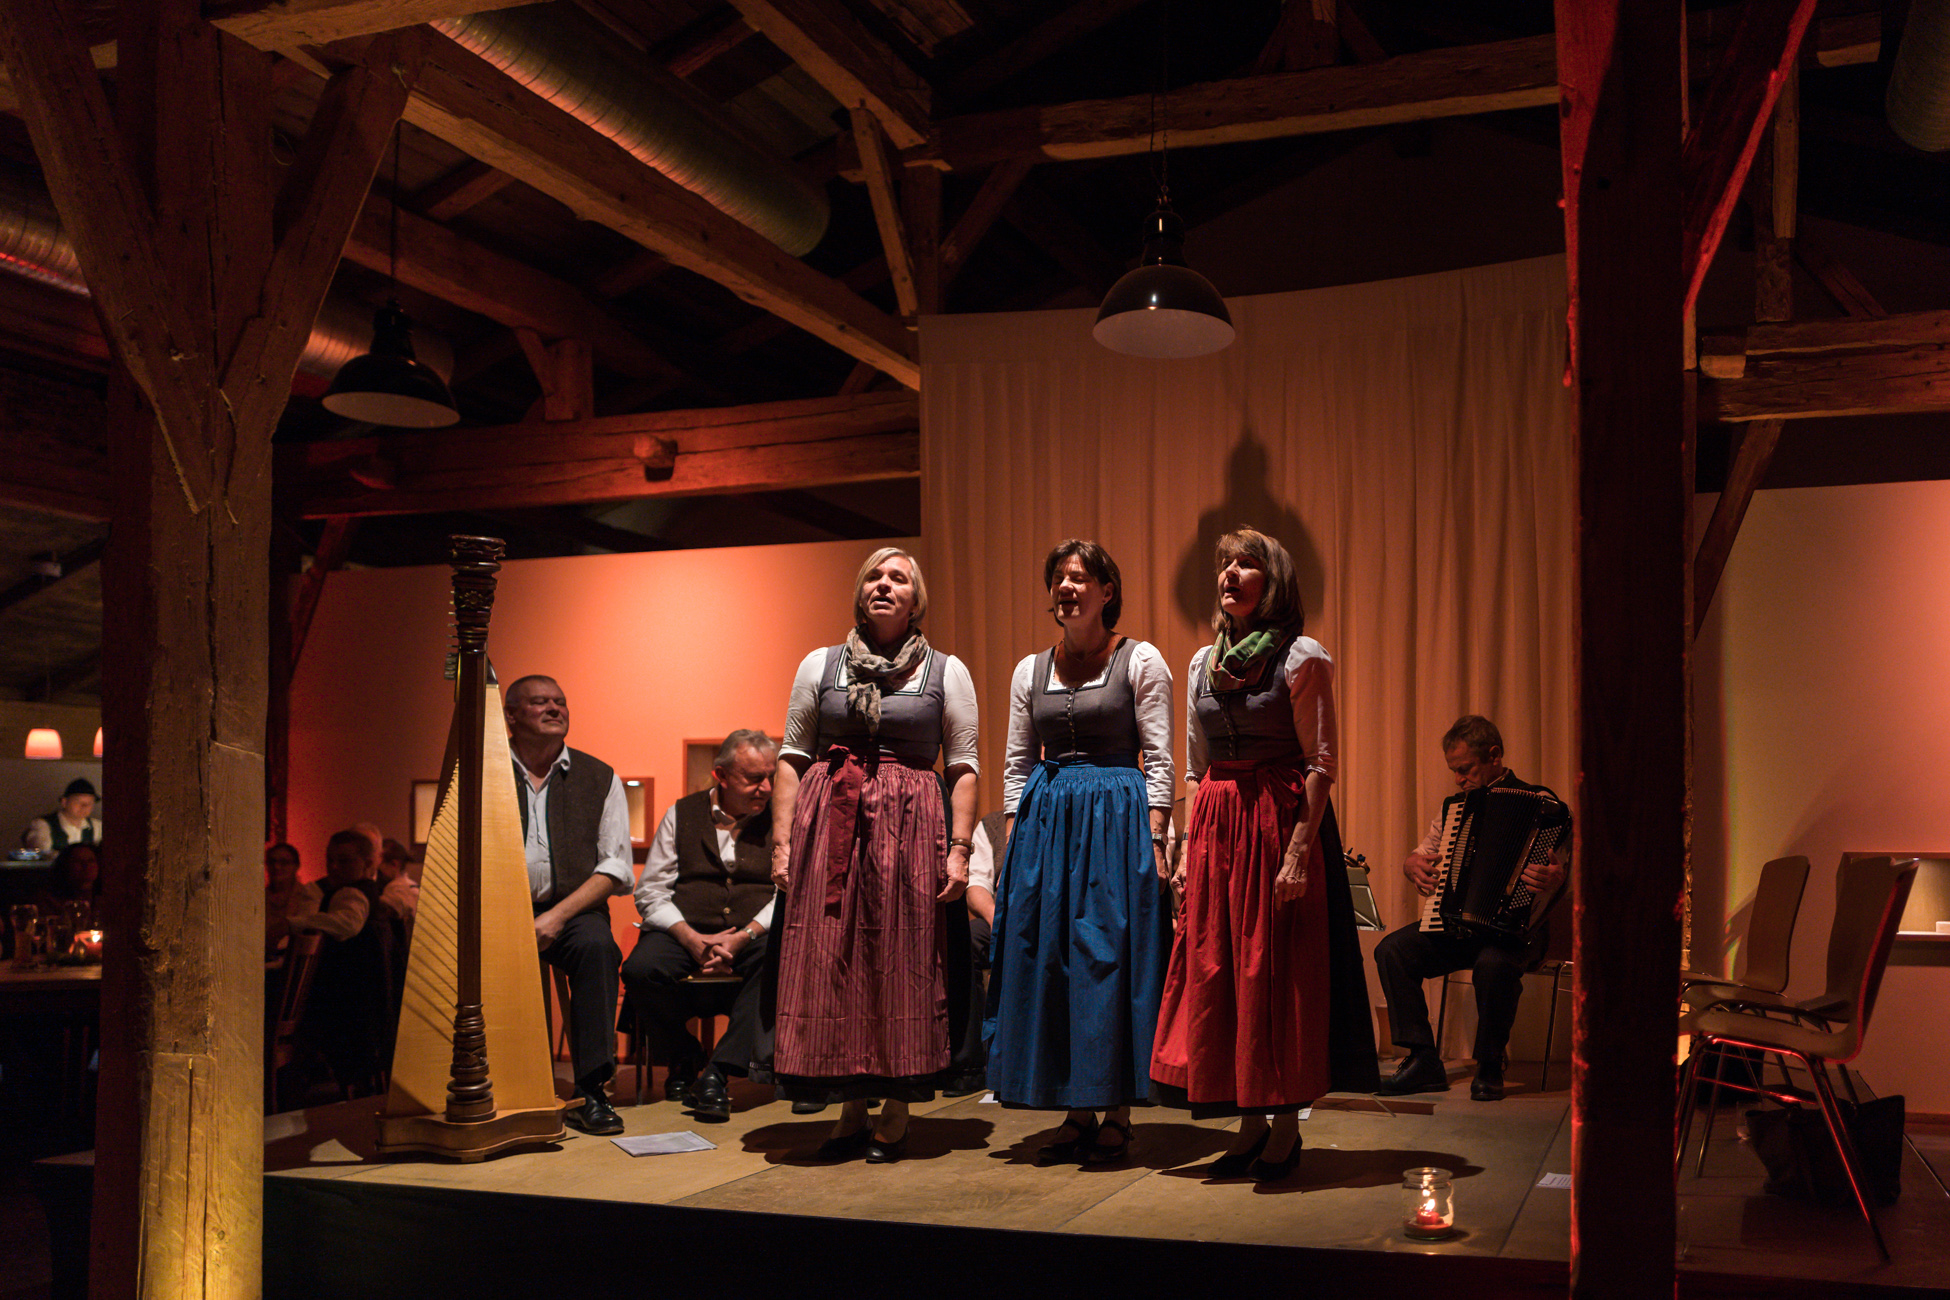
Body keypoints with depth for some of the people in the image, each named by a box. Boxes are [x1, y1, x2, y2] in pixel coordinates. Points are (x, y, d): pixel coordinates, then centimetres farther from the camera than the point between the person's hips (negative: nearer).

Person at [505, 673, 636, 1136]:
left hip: (573, 909, 0)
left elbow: (616, 867, 3)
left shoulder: (600, 778, 9)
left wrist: (557, 915, -12)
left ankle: (590, 1091, -26)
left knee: (596, 946, -32)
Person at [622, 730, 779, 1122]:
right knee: (641, 969, -29)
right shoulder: (681, 815, 11)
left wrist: (743, 937, -16)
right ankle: (685, 1058, -2)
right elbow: (651, 891, 4)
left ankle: (718, 1071, -29)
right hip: (685, 931, 1)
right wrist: (691, 938, -13)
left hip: (754, 935, -1)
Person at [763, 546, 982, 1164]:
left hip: (910, 826, -1)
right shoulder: (819, 665, 11)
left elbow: (963, 768, 4)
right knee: (829, 962, 1)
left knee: (902, 966, 0)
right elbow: (792, 758, 9)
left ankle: (895, 1119, 12)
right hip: (828, 823, 2)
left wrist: (959, 849, -5)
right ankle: (851, 1113, 14)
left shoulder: (946, 671, 8)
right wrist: (781, 842, 0)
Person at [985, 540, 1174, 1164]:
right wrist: (1013, 842, 6)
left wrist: (1154, 841, -11)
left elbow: (1159, 760, -3)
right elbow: (1017, 764, 14)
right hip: (1045, 819, 5)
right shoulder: (1030, 670, 12)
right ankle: (1077, 1113, 14)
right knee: (1046, 957, 3)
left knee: (1111, 956, -5)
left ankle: (1117, 1116, 6)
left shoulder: (1140, 661, 0)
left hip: (1115, 816, -4)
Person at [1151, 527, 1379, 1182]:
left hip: (1280, 820, -6)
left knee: (1278, 973, -2)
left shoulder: (1302, 658, -5)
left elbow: (1321, 764, -10)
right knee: (1216, 970, 6)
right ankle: (1250, 1122, 17)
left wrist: (1300, 850, -18)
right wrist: (1188, 849, 9)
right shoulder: (1204, 662, 13)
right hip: (1216, 825, 6)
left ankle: (1286, 1127, 9)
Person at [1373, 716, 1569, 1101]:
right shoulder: (1455, 805, 16)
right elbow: (1413, 858, 22)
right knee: (1391, 951, -18)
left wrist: (1551, 879, -34)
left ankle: (1490, 1068, -16)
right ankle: (1422, 1060, -15)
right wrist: (1415, 867, -3)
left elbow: (1559, 872, -10)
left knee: (1494, 963, -38)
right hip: (1454, 924, 6)